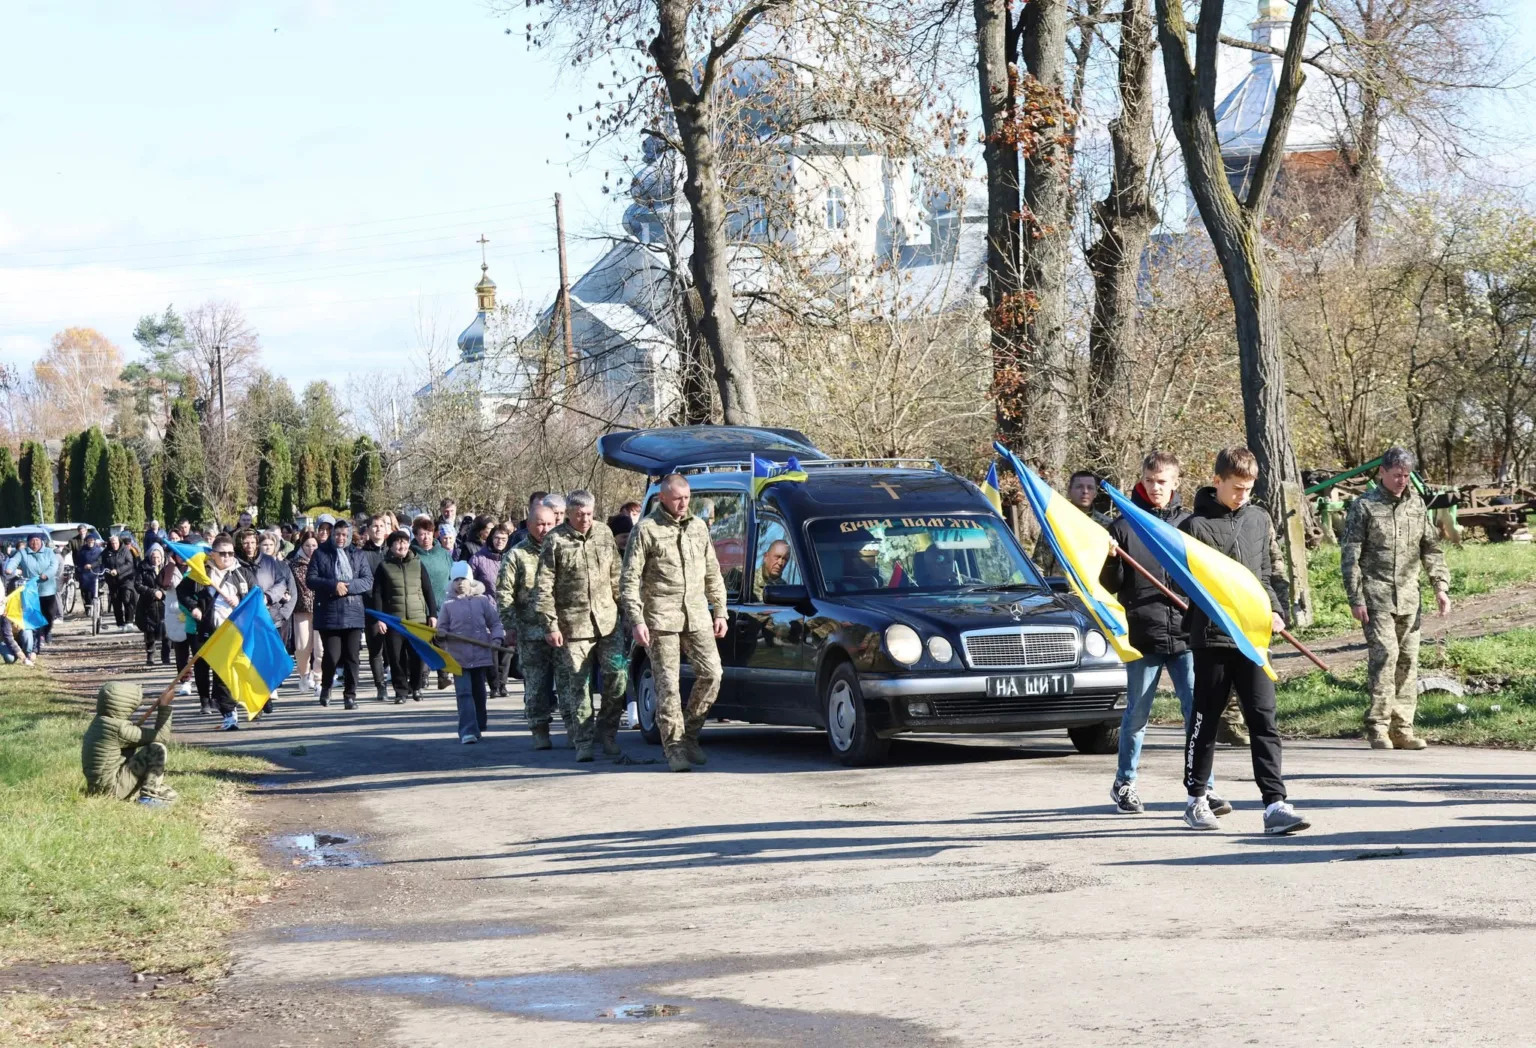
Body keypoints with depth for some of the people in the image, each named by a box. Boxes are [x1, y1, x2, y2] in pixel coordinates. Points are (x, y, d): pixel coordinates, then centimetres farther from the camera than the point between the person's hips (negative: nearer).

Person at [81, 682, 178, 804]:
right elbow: (159, 735, -14)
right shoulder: (119, 728, -22)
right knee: (157, 748, -10)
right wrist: (164, 706, -7)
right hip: (112, 789, -9)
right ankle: (150, 796, -10)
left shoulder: (99, 721, 5)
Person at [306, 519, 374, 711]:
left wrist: (348, 586, -13)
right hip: (328, 614, -2)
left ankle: (350, 695, 8)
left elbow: (368, 580, 4)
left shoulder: (358, 556, 11)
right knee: (332, 655, -5)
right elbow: (310, 579, -2)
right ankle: (326, 687, 22)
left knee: (351, 657, 0)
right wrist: (333, 585, -15)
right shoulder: (321, 554, 5)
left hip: (353, 614, 2)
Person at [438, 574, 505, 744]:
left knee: (479, 693, 12)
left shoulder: (483, 602, 7)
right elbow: (442, 628, 5)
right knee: (464, 693, -11)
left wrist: (496, 638, -8)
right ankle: (468, 732, -17)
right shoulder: (448, 606, 7)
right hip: (459, 658, -1)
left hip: (481, 655, 1)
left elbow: (495, 623, 7)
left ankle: (479, 726, 28)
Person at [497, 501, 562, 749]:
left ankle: (573, 729, 4)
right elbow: (504, 593, 2)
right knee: (536, 684, 1)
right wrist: (510, 625, -5)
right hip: (531, 633, -2)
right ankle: (540, 731, 8)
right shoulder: (517, 555, 3)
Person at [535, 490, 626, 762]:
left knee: (616, 675, -4)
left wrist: (623, 609, 13)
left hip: (608, 620, 3)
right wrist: (550, 625, -9)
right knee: (578, 683, 1)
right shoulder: (555, 540, -3)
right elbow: (544, 587, -4)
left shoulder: (604, 533, 10)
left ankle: (606, 729, 15)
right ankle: (584, 741, 8)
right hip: (573, 624, -3)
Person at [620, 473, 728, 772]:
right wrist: (636, 620, -13)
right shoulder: (647, 530, -2)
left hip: (697, 616, 5)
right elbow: (630, 579, -5)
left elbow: (713, 574, 22)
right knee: (668, 684, -5)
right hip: (661, 618, -5)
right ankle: (674, 747, 0)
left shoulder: (698, 527, 15)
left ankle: (690, 733, 11)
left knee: (711, 673, -5)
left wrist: (719, 612, 15)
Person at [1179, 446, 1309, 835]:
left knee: (1264, 720, -3)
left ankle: (1275, 805, -7)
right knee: (1205, 720, 7)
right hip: (1212, 638, -4)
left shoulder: (1259, 519, 12)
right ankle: (1196, 800, 19)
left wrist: (1273, 610, 3)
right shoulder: (1196, 525, -6)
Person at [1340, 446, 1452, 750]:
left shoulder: (1416, 505, 11)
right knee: (1384, 655, -14)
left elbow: (1431, 548, 17)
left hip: (1408, 599, 5)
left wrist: (1441, 586, 7)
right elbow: (1350, 554, -4)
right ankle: (1378, 727, -10)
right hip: (1376, 597, -5)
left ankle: (1402, 728, 9)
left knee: (1408, 661, 4)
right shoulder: (1364, 506, -2)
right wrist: (1355, 599, -9)